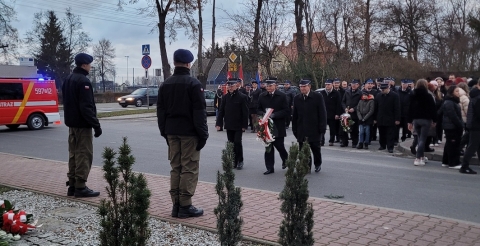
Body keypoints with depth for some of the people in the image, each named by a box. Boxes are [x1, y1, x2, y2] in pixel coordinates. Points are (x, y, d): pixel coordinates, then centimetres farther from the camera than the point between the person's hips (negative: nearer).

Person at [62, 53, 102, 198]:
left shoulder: (68, 79, 14)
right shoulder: (83, 81, -16)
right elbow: (86, 106, -22)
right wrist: (96, 125, -20)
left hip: (71, 123, 10)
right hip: (82, 124, -10)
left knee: (74, 154, 13)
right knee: (84, 155, -6)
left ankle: (72, 185, 17)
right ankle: (80, 187, -5)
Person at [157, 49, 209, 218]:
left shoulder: (165, 84, 11)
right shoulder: (193, 83, -9)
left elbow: (160, 111, 13)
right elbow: (199, 112, -14)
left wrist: (164, 132, 17)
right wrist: (203, 134, -10)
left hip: (172, 132, 7)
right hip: (189, 132, -6)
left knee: (175, 168, 11)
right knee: (189, 168, -3)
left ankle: (176, 205, 13)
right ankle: (185, 206, -2)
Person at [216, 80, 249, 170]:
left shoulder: (242, 97, -7)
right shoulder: (225, 97, 6)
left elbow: (245, 112, -8)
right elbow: (221, 111, 8)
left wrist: (244, 125, -11)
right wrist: (219, 123, 1)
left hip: (238, 125, -5)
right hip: (229, 125, 5)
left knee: (237, 143, -6)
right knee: (231, 143, 8)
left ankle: (240, 161, 9)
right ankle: (234, 161, 17)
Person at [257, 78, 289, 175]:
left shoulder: (282, 96, -4)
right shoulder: (262, 96, 7)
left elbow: (286, 111, -8)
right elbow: (258, 110, 11)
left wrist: (274, 115, -19)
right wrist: (263, 114, -11)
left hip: (278, 126, -3)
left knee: (279, 145, 1)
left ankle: (285, 159, 32)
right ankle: (270, 168, 11)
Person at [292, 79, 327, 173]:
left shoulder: (317, 97, -4)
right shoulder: (297, 98, 7)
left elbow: (322, 113, -4)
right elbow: (295, 115, 10)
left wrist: (322, 128, -9)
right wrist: (295, 129, 6)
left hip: (314, 130, -2)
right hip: (301, 131, 3)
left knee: (316, 148, 10)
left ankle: (318, 164, 32)